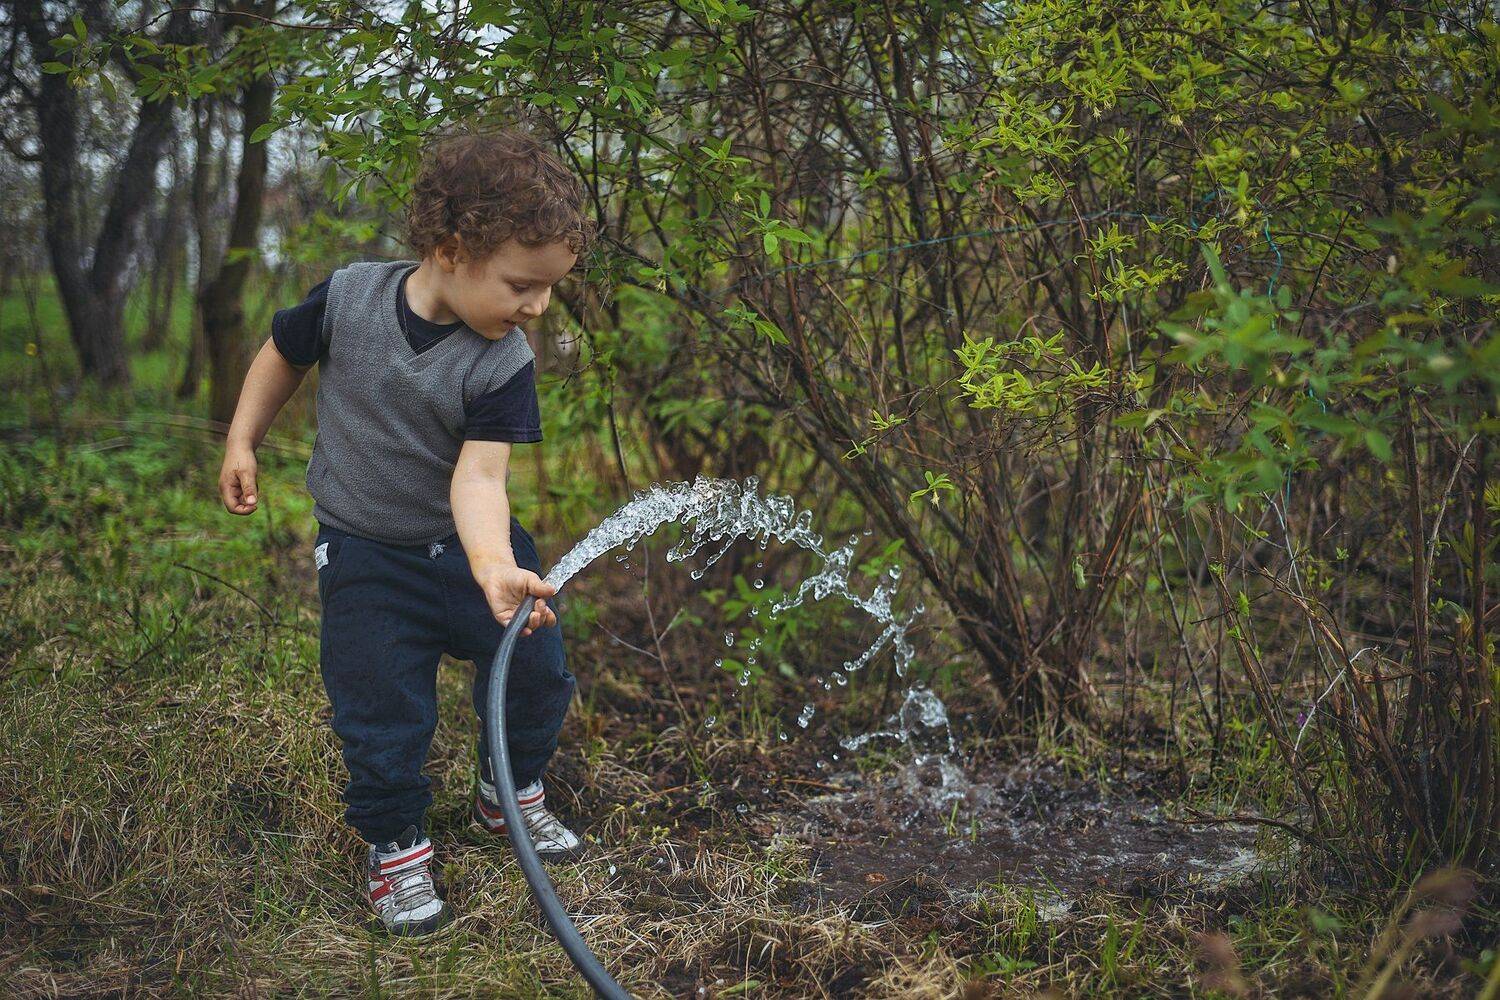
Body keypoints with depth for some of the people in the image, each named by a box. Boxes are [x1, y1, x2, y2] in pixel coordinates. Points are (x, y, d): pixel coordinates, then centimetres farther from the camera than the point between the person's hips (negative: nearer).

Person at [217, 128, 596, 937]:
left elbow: (477, 476, -29)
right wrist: (243, 442, 3)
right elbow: (284, 353, 4)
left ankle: (510, 793, 34)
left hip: (467, 541, 1)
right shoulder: (349, 296, -18)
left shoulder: (503, 362, -19)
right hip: (366, 554, -1)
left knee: (536, 668, 6)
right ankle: (395, 846, 24)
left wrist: (494, 567, -45)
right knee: (381, 709, 0)